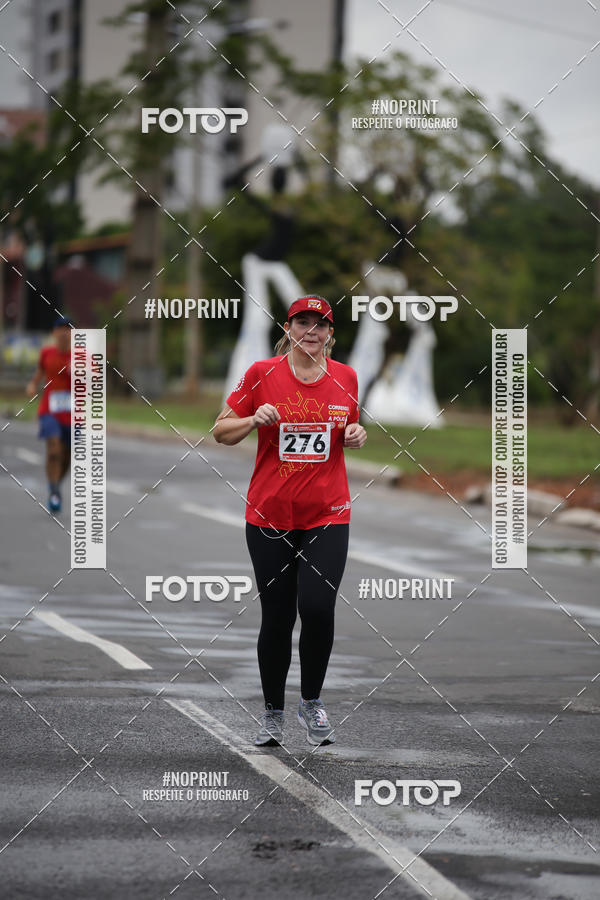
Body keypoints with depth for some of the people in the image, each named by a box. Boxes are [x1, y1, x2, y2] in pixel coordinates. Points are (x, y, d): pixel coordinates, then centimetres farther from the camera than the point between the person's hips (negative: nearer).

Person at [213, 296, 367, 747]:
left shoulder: (345, 377, 5)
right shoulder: (261, 374, -2)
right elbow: (221, 432, 2)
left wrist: (356, 435, -1)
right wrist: (255, 419, -16)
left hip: (327, 516, 1)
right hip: (270, 516, -1)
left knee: (318, 608, -14)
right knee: (276, 617, 3)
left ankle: (312, 701, 9)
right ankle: (273, 712, 21)